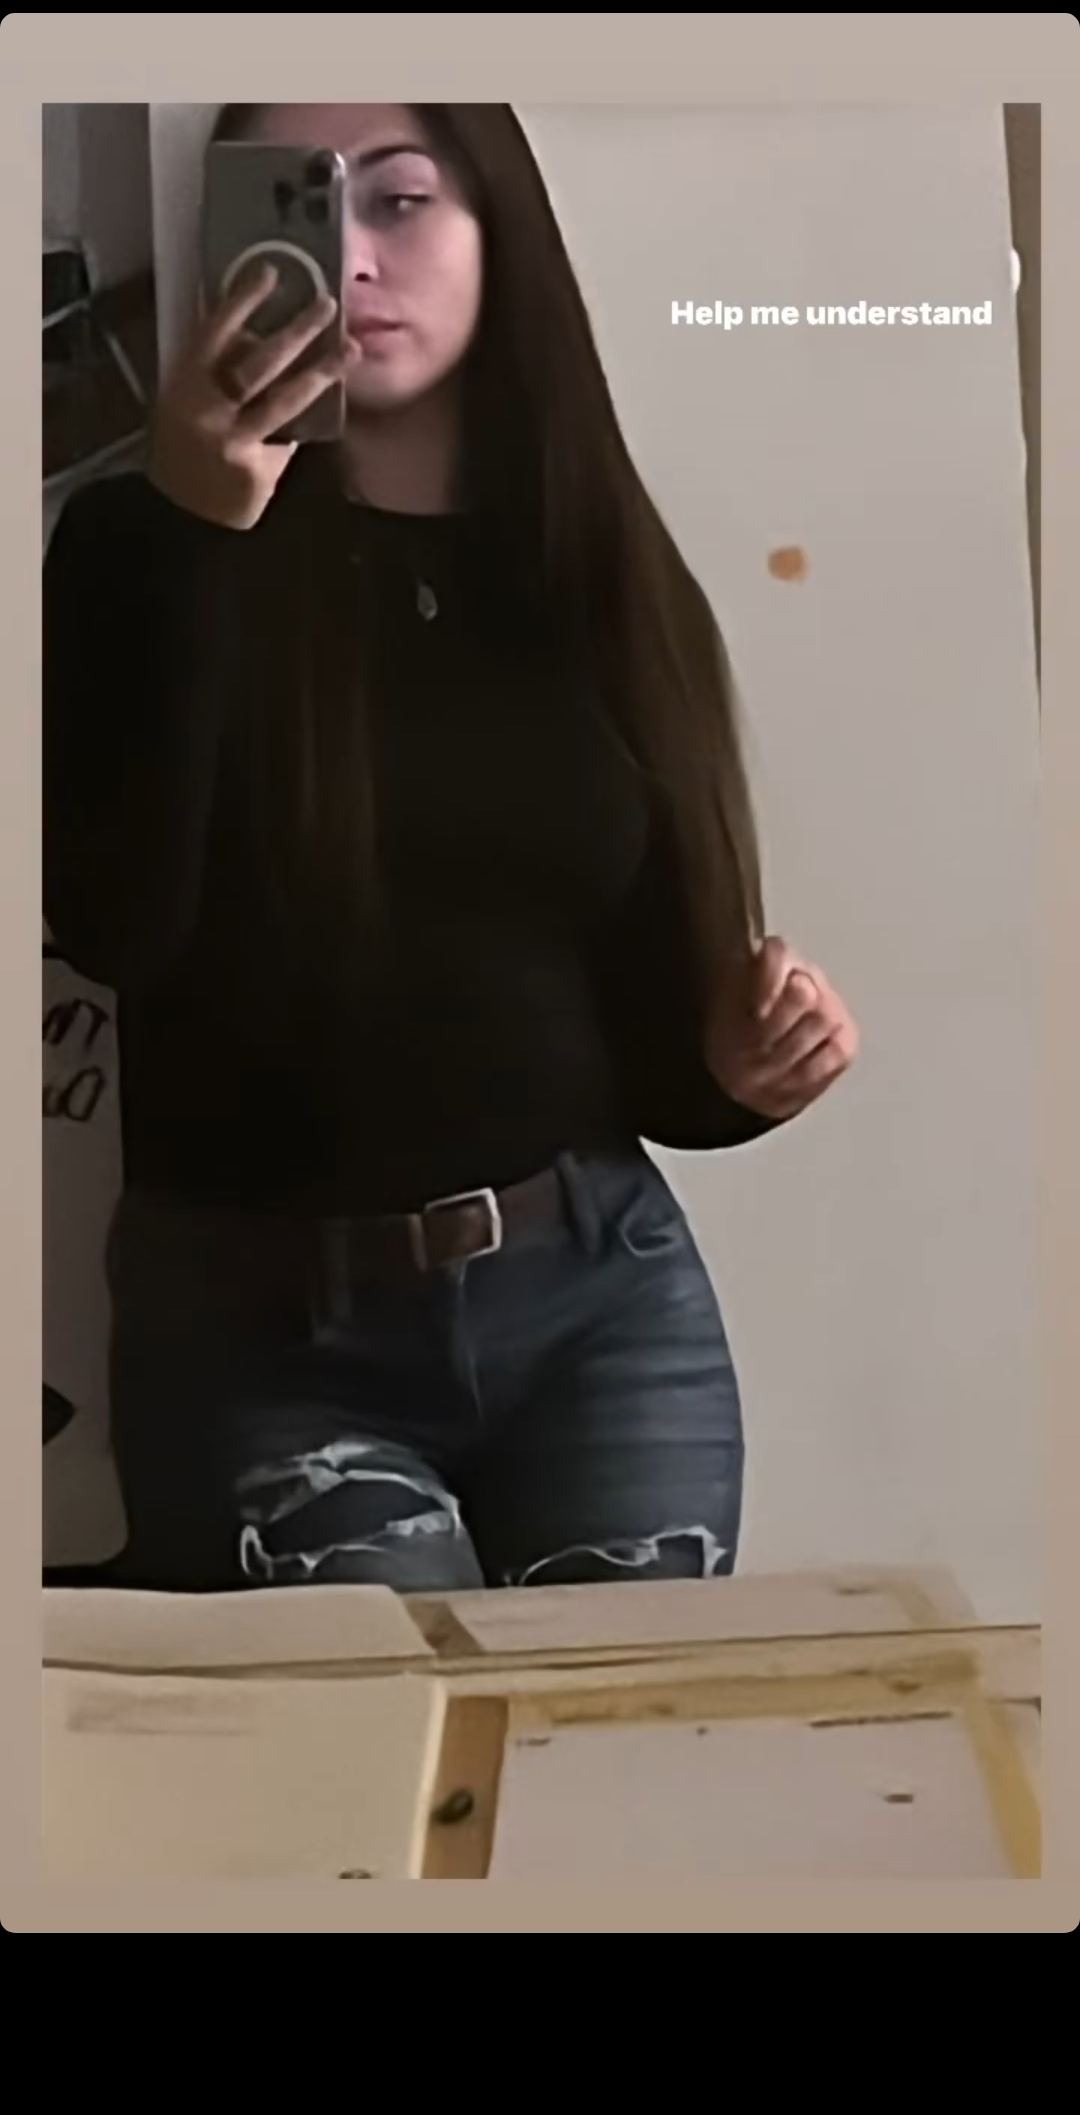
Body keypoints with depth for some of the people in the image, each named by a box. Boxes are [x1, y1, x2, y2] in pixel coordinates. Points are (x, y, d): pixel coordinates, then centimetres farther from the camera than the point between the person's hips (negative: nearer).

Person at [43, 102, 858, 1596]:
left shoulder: (607, 577, 6)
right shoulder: (144, 550, -3)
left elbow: (645, 1007, 12)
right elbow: (112, 926, -19)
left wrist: (742, 1067, -10)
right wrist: (196, 538, -25)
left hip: (607, 1295, 3)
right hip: (264, 1333, -2)